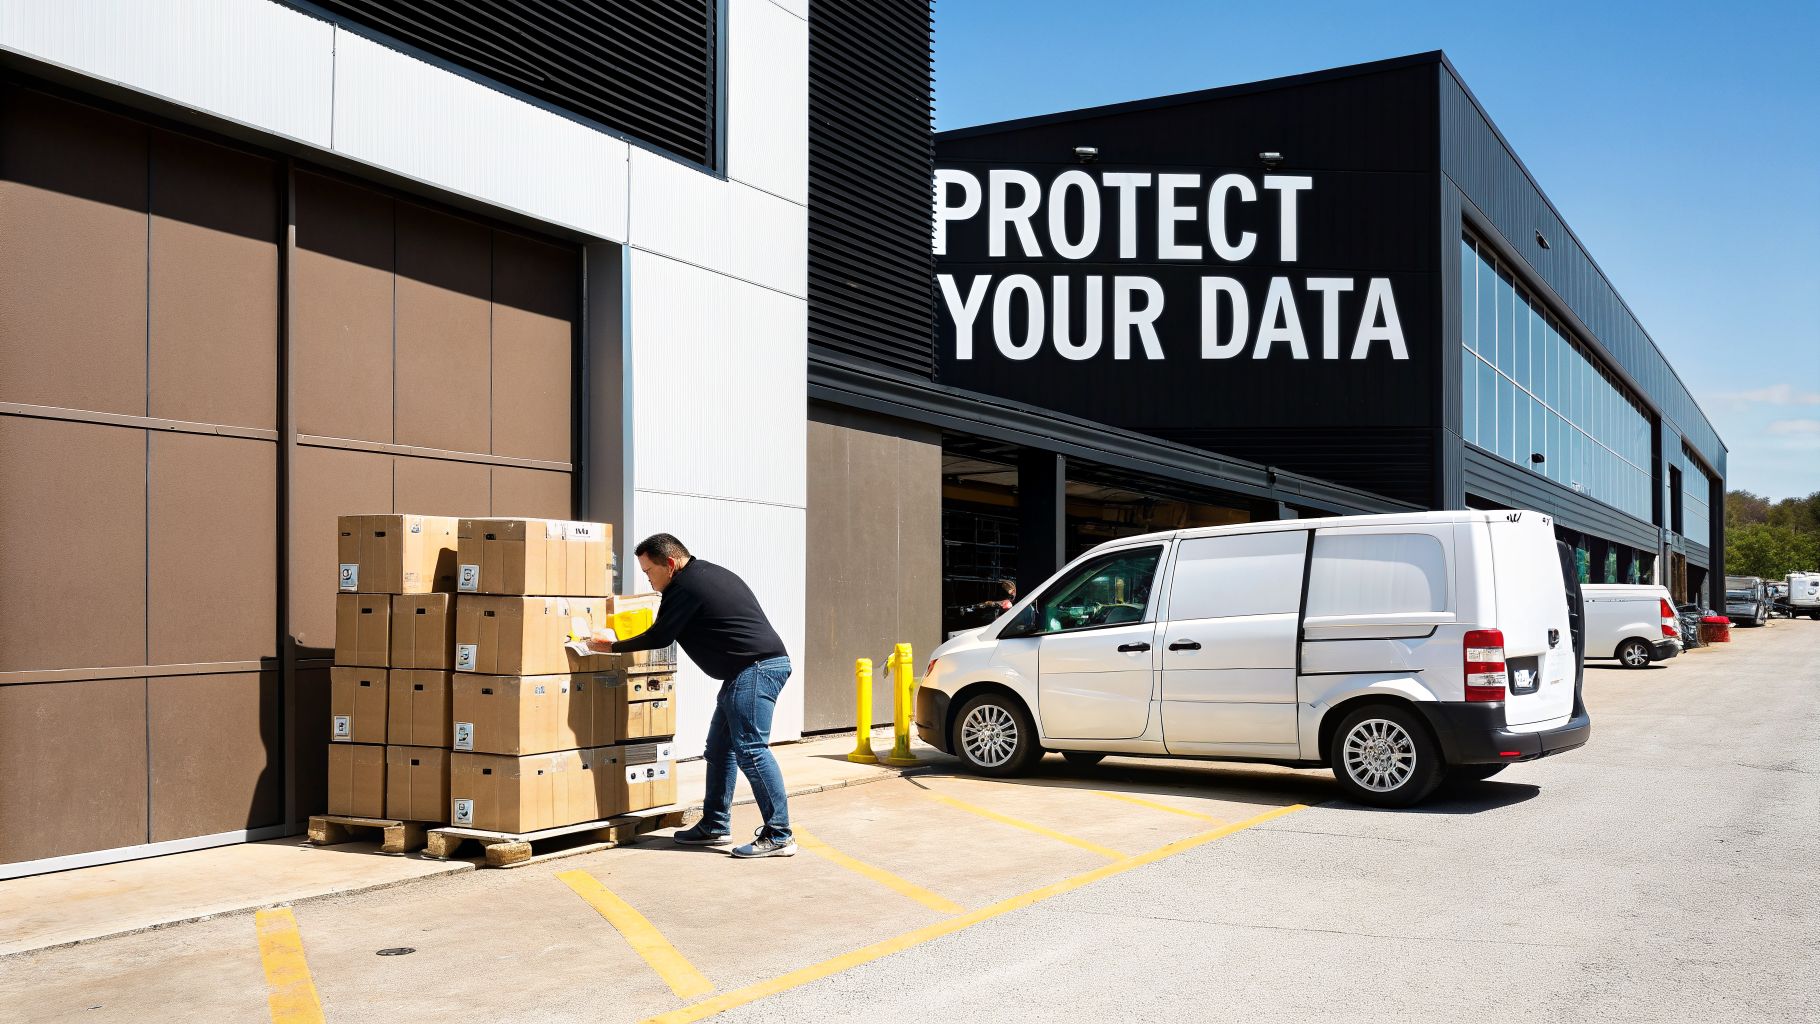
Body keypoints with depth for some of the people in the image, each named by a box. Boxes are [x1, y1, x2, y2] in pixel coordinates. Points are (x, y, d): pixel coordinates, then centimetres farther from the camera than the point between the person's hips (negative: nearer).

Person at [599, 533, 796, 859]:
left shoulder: (685, 586, -10)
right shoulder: (709, 574, 21)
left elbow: (659, 637, -7)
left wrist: (612, 647, 6)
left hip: (755, 668, -11)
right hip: (748, 671, 11)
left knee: (750, 749, -13)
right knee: (719, 747, 15)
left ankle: (778, 836, -13)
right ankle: (715, 826, 22)